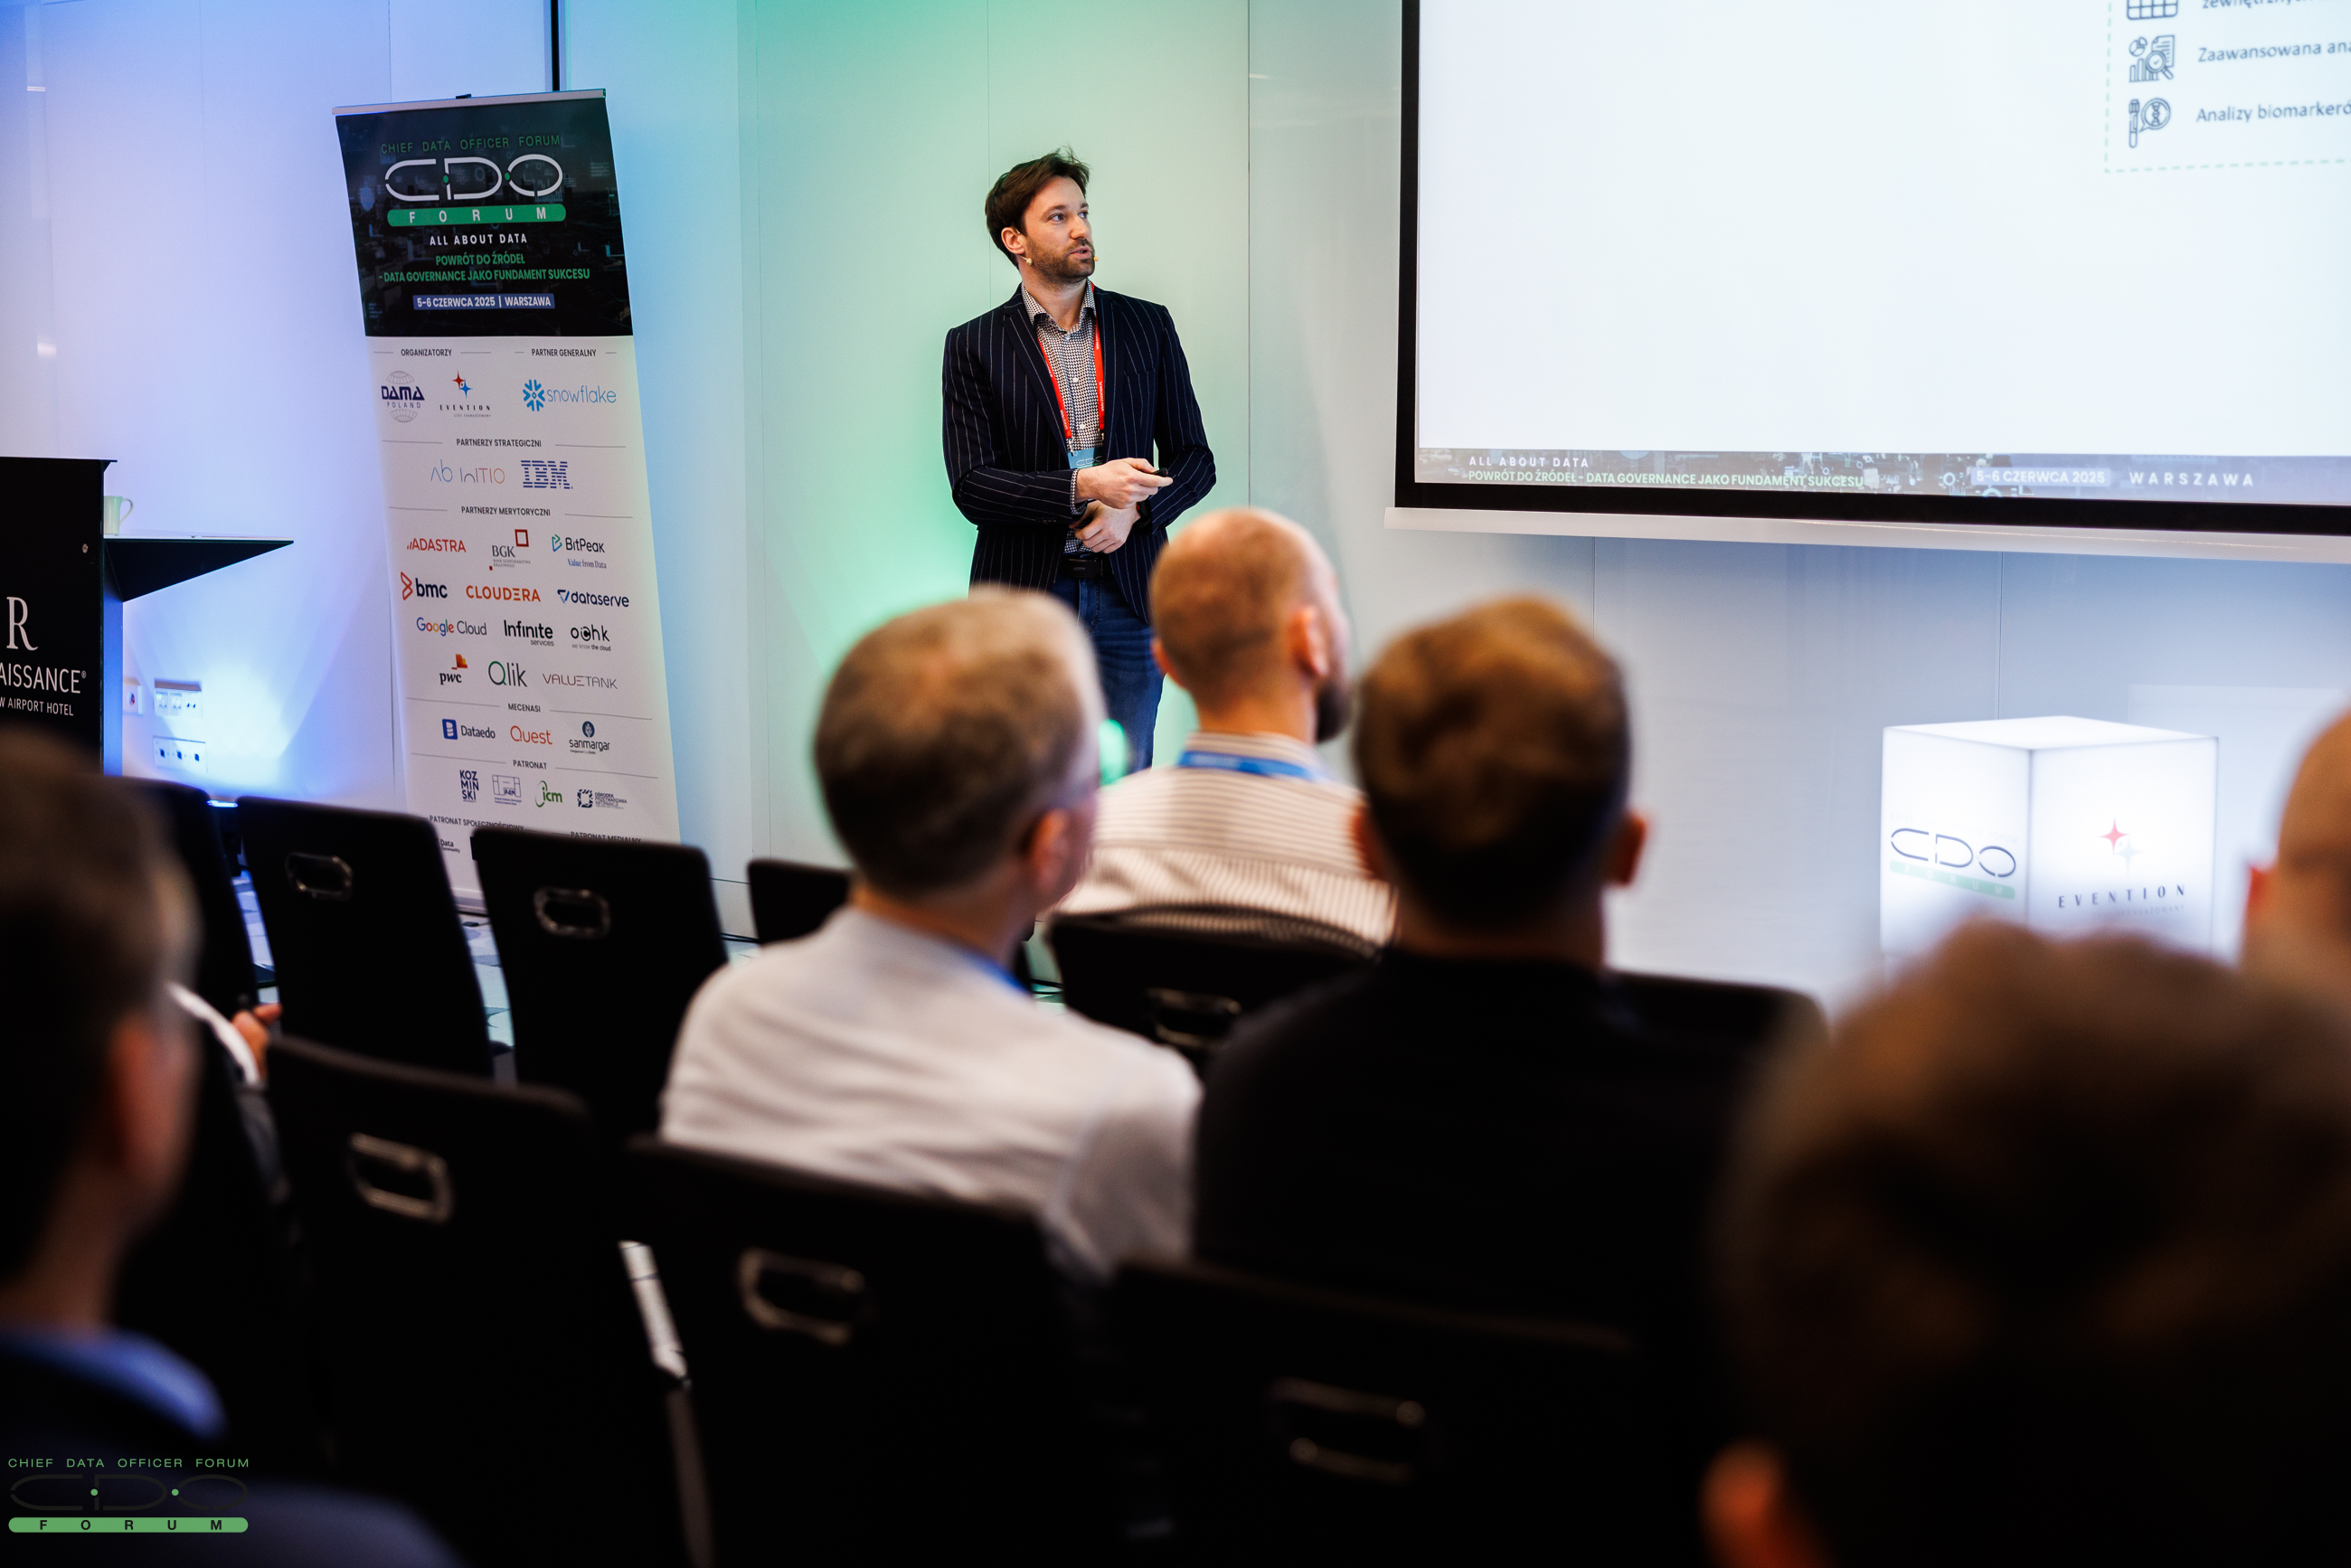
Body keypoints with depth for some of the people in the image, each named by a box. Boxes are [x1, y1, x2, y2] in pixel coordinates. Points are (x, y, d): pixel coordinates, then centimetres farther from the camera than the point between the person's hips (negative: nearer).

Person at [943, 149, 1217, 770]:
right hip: (1024, 596, -2)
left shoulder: (1148, 326, 8)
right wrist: (1082, 487, -19)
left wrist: (1132, 510, -10)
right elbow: (970, 485, -7)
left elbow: (1194, 458, 9)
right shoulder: (974, 345, 1)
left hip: (1128, 595, 2)